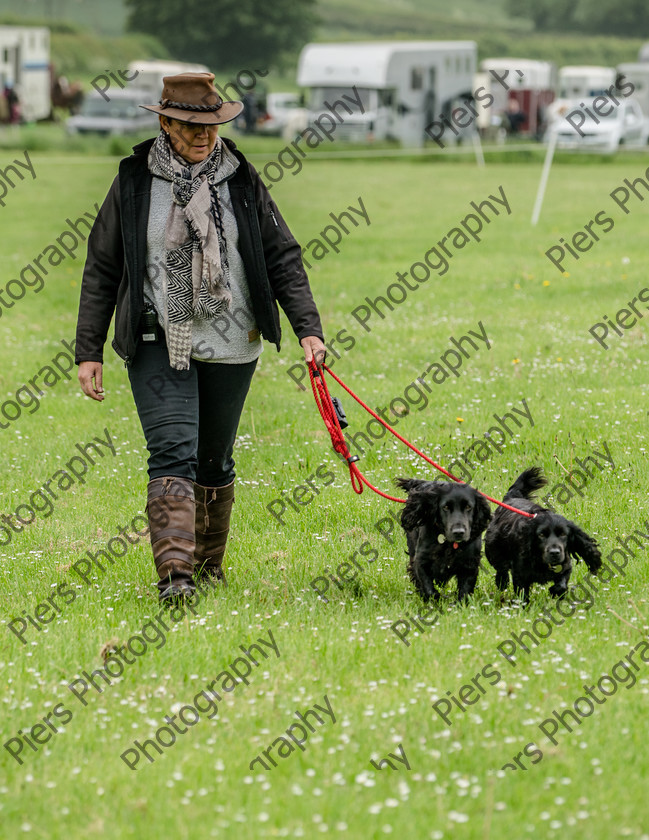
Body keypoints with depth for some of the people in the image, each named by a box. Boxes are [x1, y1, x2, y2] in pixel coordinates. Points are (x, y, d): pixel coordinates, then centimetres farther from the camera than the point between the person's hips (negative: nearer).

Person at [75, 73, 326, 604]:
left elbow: (283, 258, 6)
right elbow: (102, 270, 6)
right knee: (173, 452, -16)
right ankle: (174, 575, -25)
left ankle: (209, 565, 28)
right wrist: (89, 351, 2)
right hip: (157, 342, -2)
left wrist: (308, 329, -6)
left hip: (231, 345, 2)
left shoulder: (242, 181, 4)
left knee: (214, 460, 12)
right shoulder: (134, 182, 1)